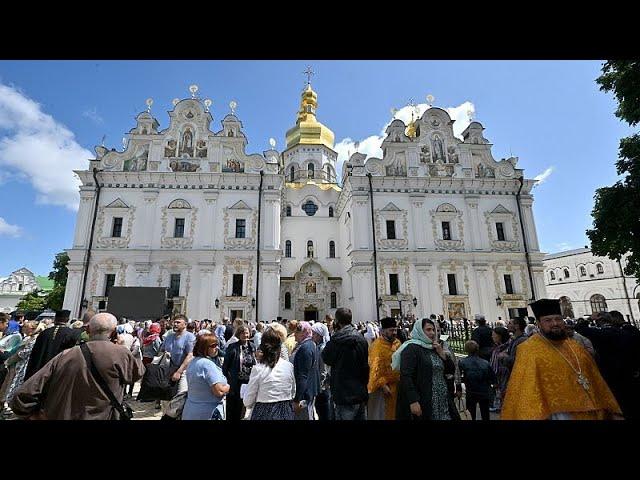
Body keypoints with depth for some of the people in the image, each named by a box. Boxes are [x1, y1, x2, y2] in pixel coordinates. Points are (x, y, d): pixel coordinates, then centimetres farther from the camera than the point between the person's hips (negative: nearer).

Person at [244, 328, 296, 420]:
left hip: (264, 414, -3)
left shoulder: (258, 368, -14)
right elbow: (293, 393, 5)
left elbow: (247, 402, -7)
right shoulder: (289, 366, -6)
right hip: (286, 413, 3)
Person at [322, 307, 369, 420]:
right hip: (361, 394, 6)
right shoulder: (362, 339, 2)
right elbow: (365, 365, 10)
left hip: (345, 395, -6)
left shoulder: (337, 340, -17)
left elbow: (326, 358, -1)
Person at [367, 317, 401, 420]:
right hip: (382, 386, -7)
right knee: (382, 413, 6)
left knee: (394, 411, 18)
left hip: (395, 385, 7)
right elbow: (375, 367, -21)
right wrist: (382, 384, -22)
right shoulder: (377, 345, -17)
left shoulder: (397, 343, 6)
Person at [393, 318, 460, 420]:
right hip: (423, 402, -7)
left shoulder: (434, 348, 13)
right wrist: (413, 401, -25)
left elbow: (451, 370, 12)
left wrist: (442, 353, -2)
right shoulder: (411, 348, -11)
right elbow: (406, 376, -19)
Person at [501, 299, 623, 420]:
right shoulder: (529, 351, -16)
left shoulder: (575, 346, 7)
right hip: (560, 413, -7)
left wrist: (612, 411, 11)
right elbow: (527, 391, -20)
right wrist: (535, 417, -28)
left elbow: (597, 382, 13)